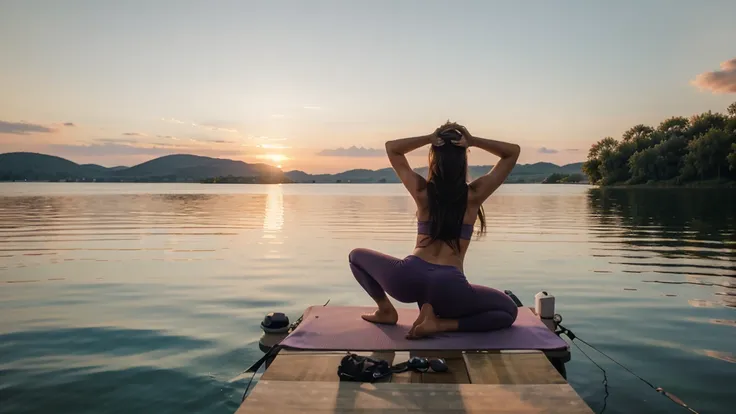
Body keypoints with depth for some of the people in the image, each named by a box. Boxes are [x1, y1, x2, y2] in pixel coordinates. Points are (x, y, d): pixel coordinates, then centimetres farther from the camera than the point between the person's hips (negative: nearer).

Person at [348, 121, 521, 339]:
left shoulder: (422, 191, 8)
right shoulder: (474, 194, 3)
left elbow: (391, 147, 23)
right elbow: (513, 151, 14)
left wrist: (430, 139, 11)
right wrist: (472, 141, 5)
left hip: (409, 277, 2)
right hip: (449, 286, -2)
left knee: (356, 256, 28)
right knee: (509, 311, 21)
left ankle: (385, 309, 12)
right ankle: (441, 323, -1)